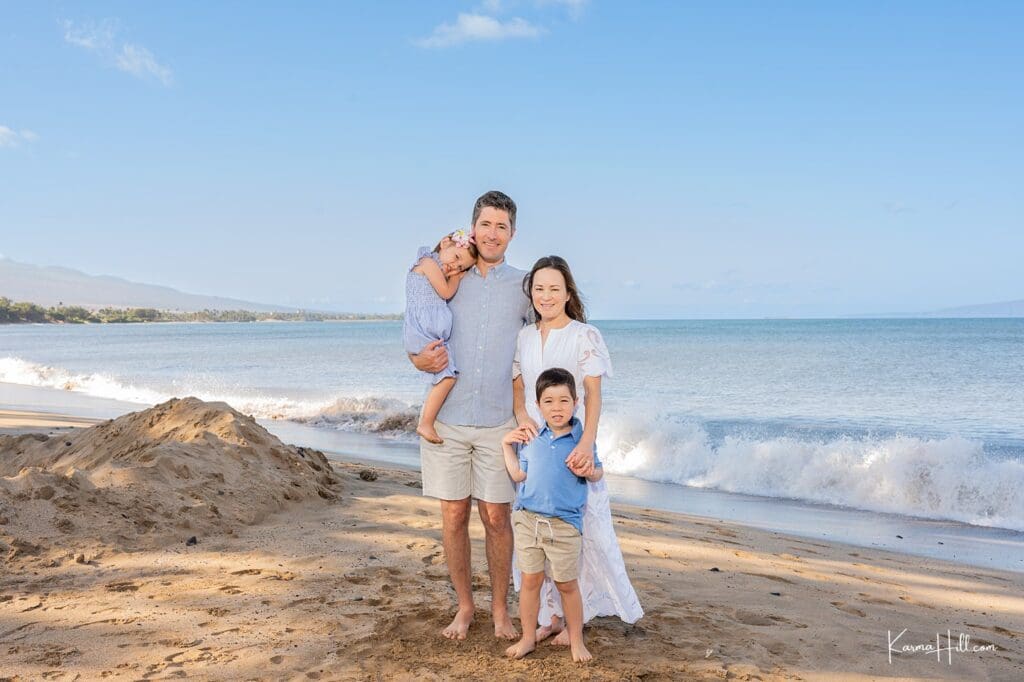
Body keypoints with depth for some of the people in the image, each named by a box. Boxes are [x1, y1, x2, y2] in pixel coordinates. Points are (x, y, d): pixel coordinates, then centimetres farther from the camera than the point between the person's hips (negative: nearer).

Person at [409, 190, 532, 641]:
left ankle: (500, 608, 21)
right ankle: (464, 606, 24)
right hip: (447, 420, 1)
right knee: (454, 516, 7)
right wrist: (418, 360, -12)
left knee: (497, 518, 5)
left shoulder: (523, 287, 4)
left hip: (498, 423, -1)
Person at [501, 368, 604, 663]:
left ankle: (576, 640, 25)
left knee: (567, 584, 8)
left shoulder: (582, 438, -4)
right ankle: (528, 637, 25)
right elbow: (519, 475, 10)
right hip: (528, 519, 2)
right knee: (530, 580, 10)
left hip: (565, 524, -2)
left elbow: (597, 472, 7)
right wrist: (507, 446, 5)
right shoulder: (530, 438, 3)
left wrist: (589, 472, -15)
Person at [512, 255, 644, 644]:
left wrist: (586, 444, -26)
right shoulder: (523, 337, 8)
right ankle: (550, 613, 20)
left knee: (578, 529, 0)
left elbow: (593, 394, -12)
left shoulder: (585, 336, -6)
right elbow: (517, 387, 12)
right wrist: (522, 416, -11)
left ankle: (576, 615, 14)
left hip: (572, 444, -4)